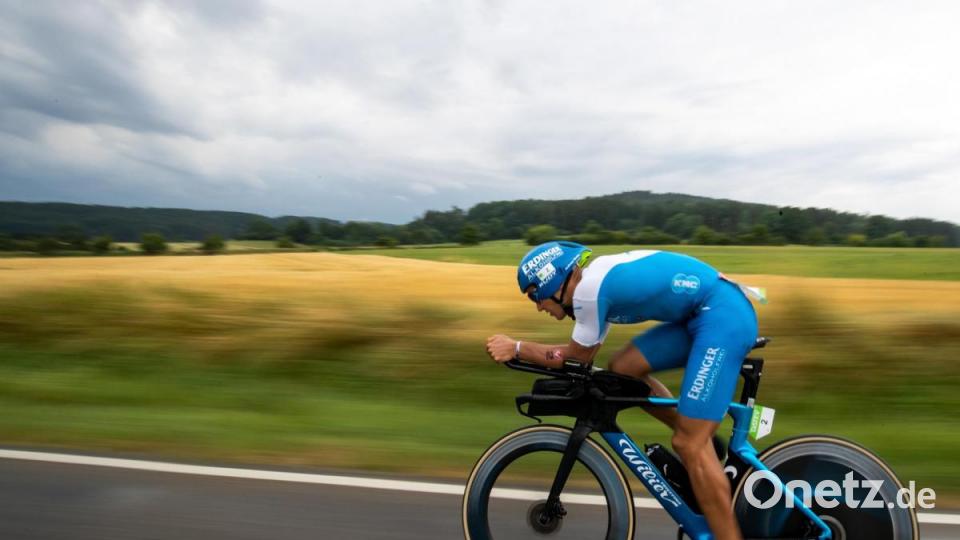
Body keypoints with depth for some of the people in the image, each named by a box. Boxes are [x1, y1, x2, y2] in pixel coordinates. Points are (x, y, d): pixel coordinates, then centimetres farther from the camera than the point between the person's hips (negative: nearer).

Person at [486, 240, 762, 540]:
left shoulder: (588, 288, -15)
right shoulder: (597, 280, 13)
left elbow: (577, 356, -2)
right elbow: (584, 354, 18)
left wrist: (516, 348, 4)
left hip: (724, 315, -10)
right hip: (705, 313, 10)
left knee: (688, 445, -8)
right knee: (623, 367, 8)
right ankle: (702, 444, 19)